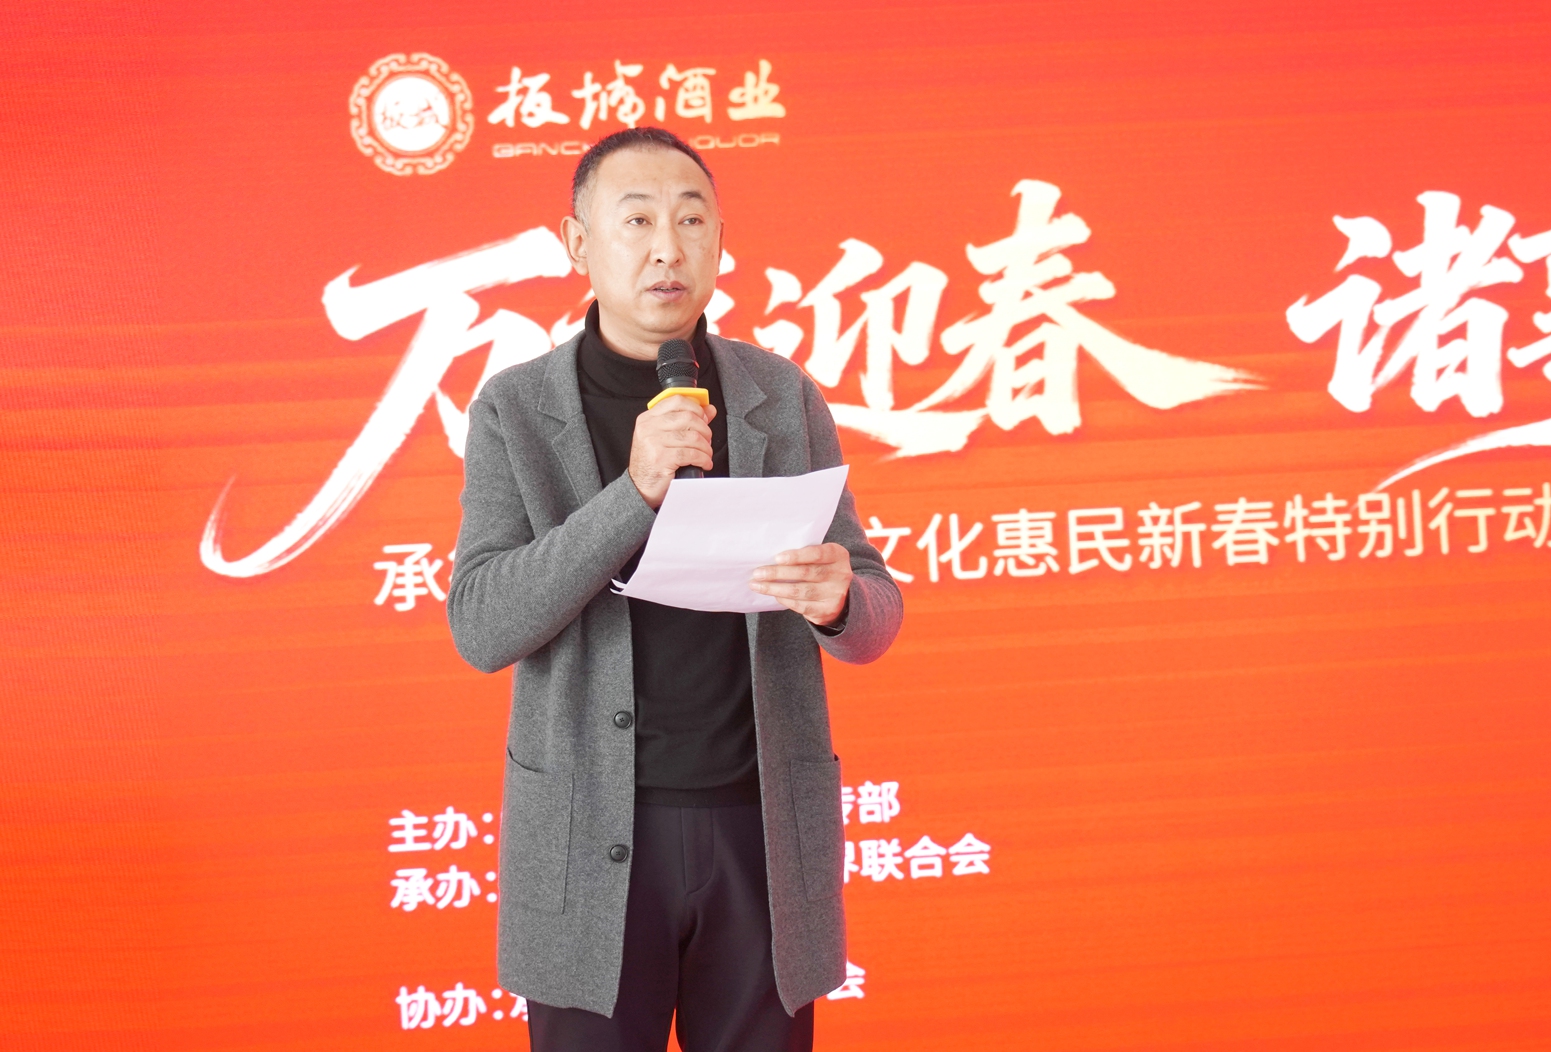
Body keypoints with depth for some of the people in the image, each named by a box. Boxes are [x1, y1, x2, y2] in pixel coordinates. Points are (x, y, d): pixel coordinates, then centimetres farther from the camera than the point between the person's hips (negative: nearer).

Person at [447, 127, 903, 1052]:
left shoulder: (784, 399, 4)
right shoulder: (515, 410, -1)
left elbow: (876, 615, 4)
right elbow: (482, 629, -11)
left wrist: (836, 598, -21)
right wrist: (635, 492, -23)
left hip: (761, 824, 2)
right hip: (593, 836, -1)